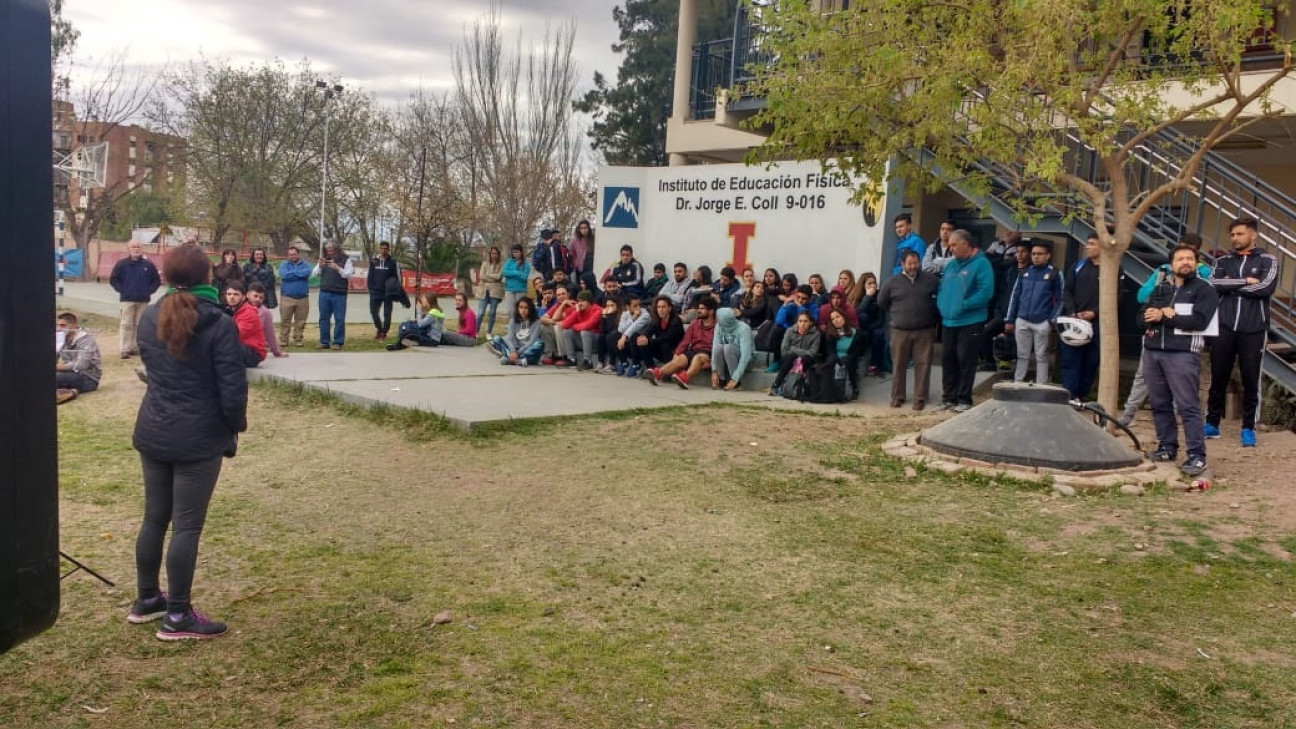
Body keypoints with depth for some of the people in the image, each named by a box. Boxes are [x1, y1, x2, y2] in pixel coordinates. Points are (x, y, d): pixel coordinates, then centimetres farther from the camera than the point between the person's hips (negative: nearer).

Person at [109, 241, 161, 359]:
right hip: (127, 300, -2)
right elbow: (113, 279, 4)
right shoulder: (122, 264, 0)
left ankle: (136, 347, 17)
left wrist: (149, 291, 0)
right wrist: (122, 290, -4)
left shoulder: (148, 265, 4)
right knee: (126, 324, -4)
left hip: (143, 300, 2)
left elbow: (156, 280, 10)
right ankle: (125, 349, -4)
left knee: (140, 325, 8)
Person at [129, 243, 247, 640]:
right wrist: (236, 424, 1)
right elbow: (233, 387, -15)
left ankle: (146, 599, 32)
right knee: (187, 526, 0)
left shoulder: (150, 319, 4)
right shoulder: (219, 325, -16)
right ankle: (177, 617, 8)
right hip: (199, 438, -6)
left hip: (152, 432, 7)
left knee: (154, 518, 18)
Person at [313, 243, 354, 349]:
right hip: (324, 293, 3)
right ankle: (324, 342, 13)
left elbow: (349, 275, -7)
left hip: (339, 294, -3)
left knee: (339, 319, -2)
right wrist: (320, 266, -9)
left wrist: (338, 268, -21)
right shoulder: (324, 260, 12)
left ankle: (338, 342, 5)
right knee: (324, 318, 6)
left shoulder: (346, 260, 2)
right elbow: (314, 273, 11)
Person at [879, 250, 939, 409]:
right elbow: (881, 303, 14)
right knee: (899, 364, 5)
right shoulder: (892, 282, 2)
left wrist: (934, 317, 8)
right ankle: (897, 396, 16)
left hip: (925, 331, 0)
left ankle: (920, 398, 7)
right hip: (900, 331, 0)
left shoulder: (931, 280, 3)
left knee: (923, 364, 0)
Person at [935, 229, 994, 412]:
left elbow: (986, 292, -17)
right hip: (948, 322, 7)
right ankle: (948, 397, 19)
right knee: (947, 360, 9)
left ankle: (964, 400, 6)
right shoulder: (951, 264, 14)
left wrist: (963, 305, -18)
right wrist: (941, 304, 1)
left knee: (966, 362, -2)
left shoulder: (981, 264, -8)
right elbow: (941, 288, 20)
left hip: (970, 322, -7)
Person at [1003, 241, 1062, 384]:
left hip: (1042, 323, -3)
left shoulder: (1055, 274, 0)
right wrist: (1009, 320, 8)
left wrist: (1052, 321, -9)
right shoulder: (1024, 273, 10)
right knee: (1022, 355, 9)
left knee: (1041, 356, 4)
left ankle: (1040, 387, 9)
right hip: (1022, 321, 3)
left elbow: (1060, 299, 0)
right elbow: (1015, 296, 12)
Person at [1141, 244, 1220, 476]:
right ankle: (1167, 447, 19)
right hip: (1152, 352, 6)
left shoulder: (1205, 290, 2)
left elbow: (1199, 321, -12)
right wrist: (1164, 314, -11)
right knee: (1160, 404, 9)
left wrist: (1163, 317, -9)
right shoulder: (1160, 288, 18)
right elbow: (1143, 317, 10)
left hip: (1182, 354, -5)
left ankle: (1197, 455, -8)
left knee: (1188, 406, -9)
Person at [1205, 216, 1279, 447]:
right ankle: (1212, 424, 17)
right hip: (1224, 327, 2)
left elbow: (1266, 287, -13)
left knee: (1251, 380, 2)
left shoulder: (1267, 260, 5)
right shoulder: (1223, 261, 12)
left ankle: (1249, 428, 11)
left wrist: (1230, 286, -7)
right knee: (1218, 377, 7)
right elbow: (1213, 284, -6)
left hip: (1253, 330, -2)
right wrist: (1245, 281, -11)